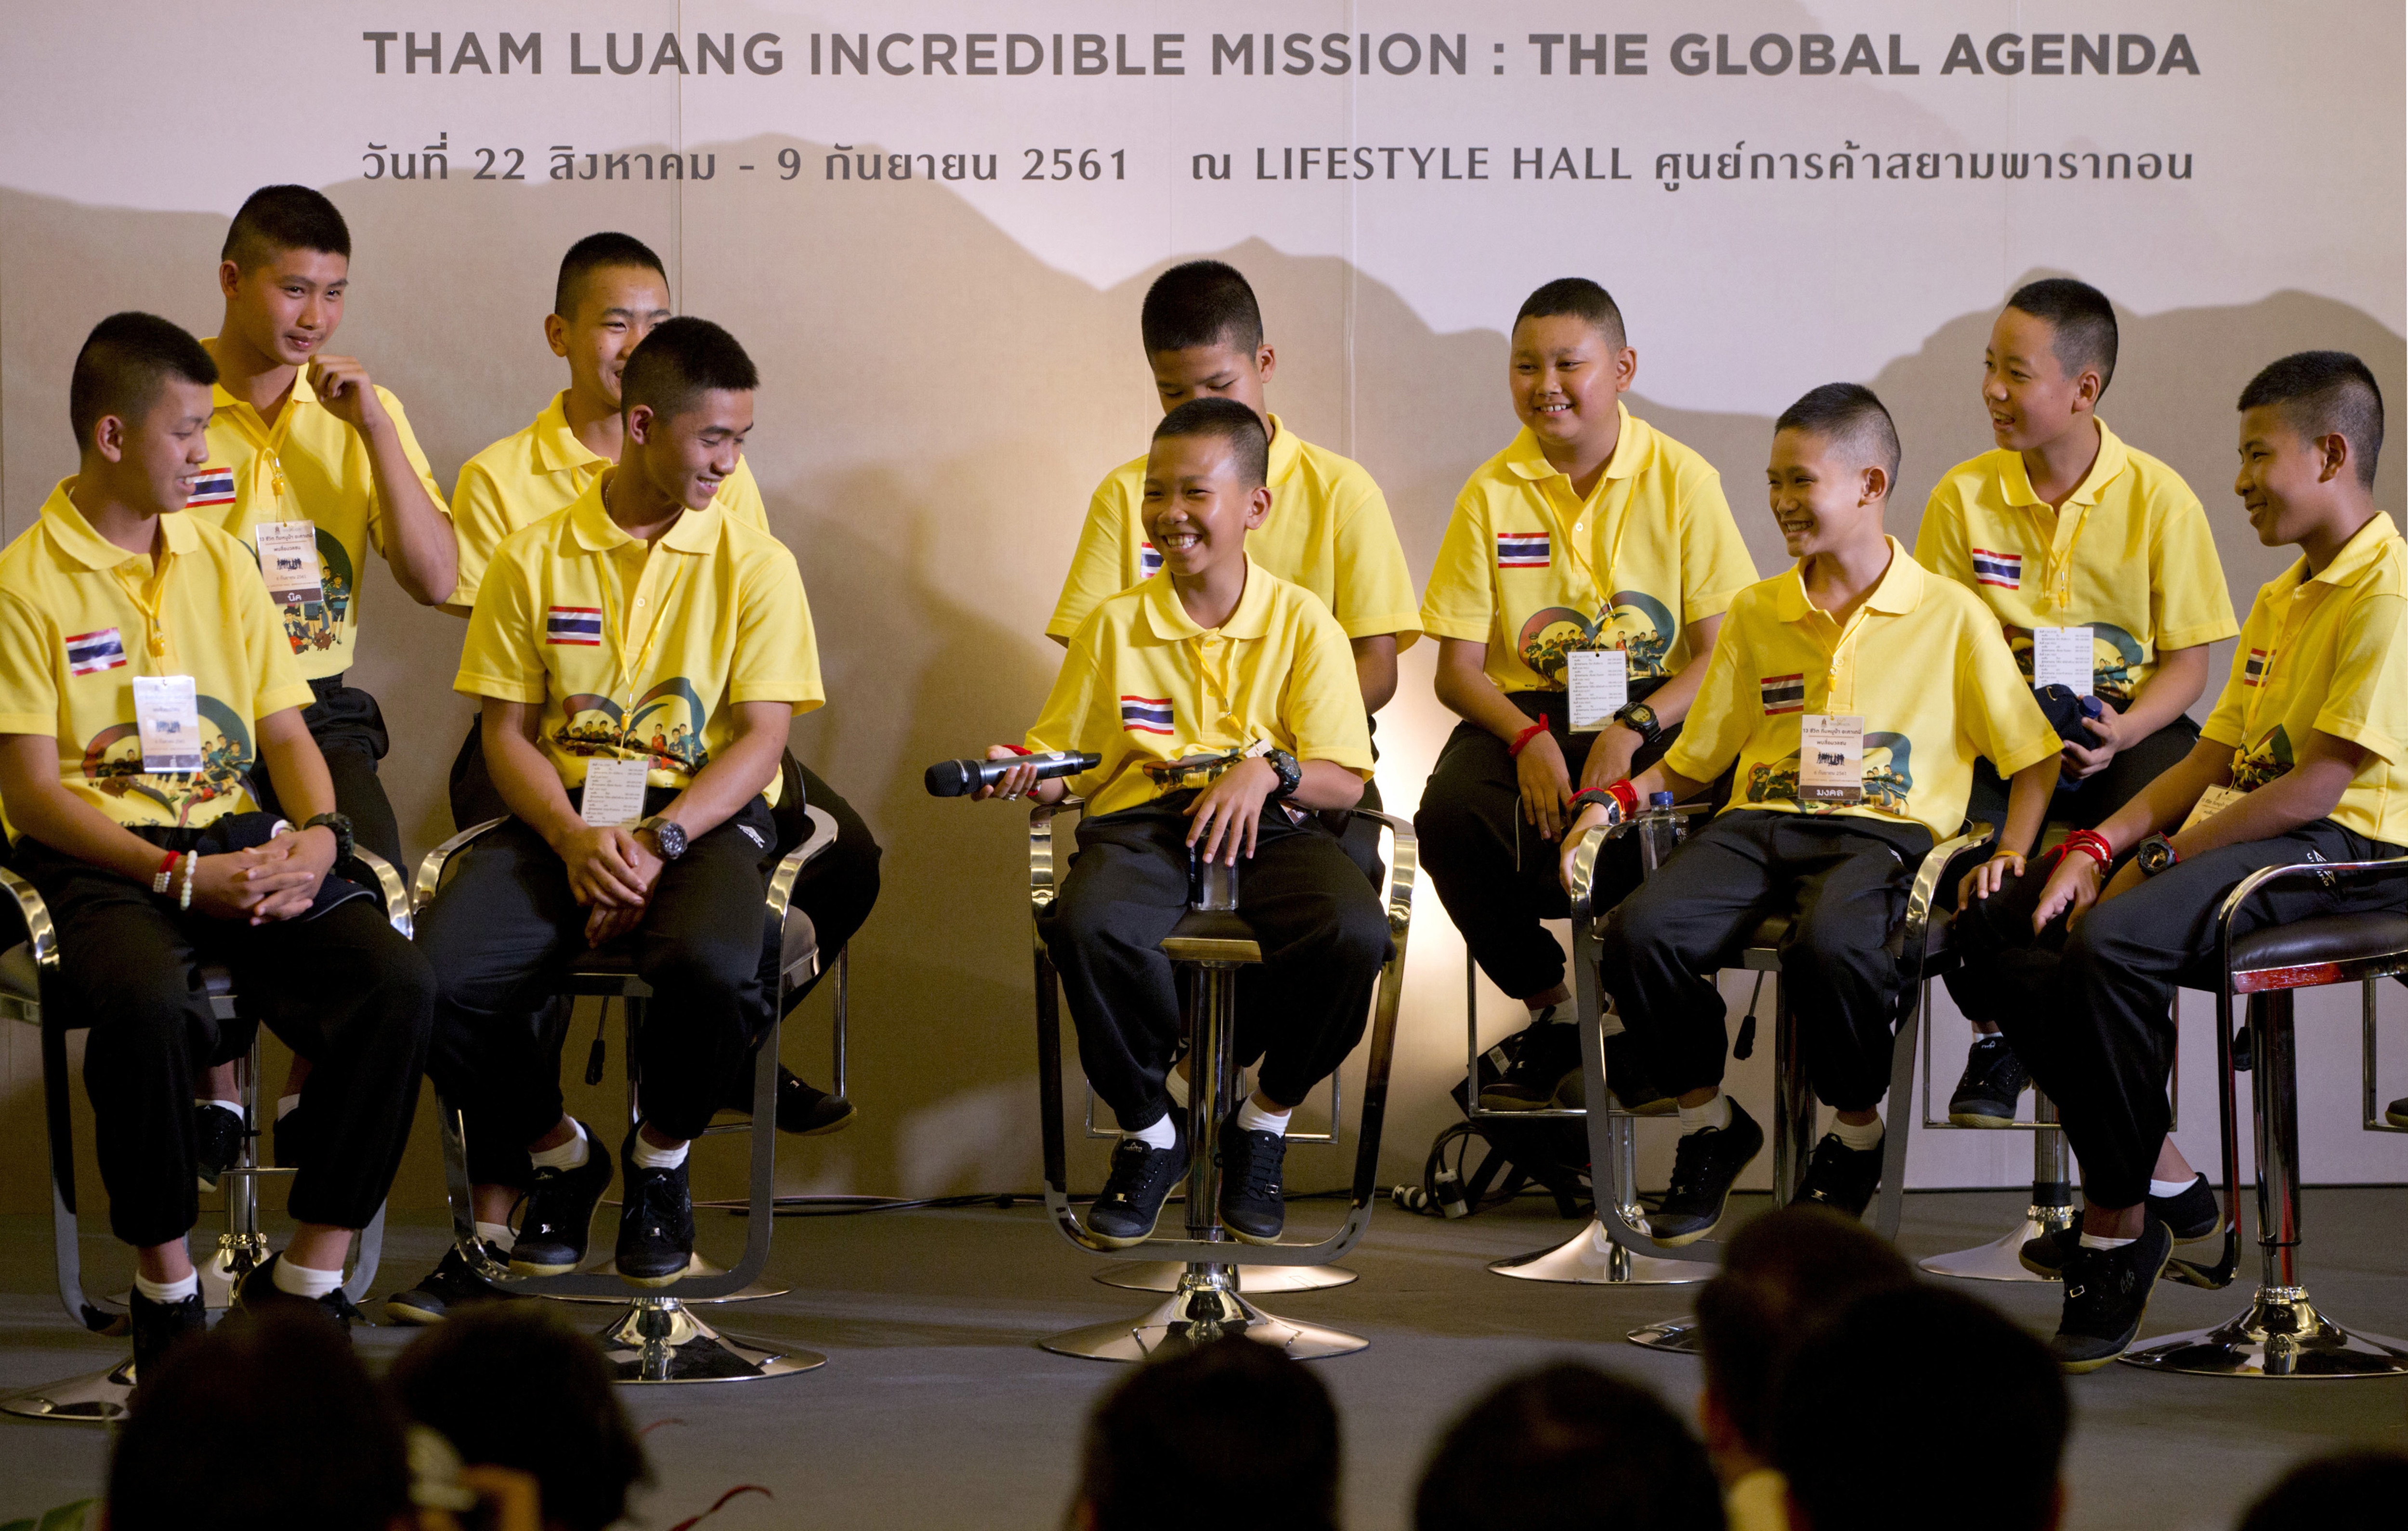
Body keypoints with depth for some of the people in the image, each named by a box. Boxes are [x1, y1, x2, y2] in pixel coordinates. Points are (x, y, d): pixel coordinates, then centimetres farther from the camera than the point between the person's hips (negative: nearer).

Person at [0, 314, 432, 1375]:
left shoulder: (220, 561, 18)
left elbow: (285, 733, 16)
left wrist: (315, 836, -7)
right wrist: (178, 876, -18)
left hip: (239, 842, 5)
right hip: (95, 858, -5)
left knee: (398, 982, -23)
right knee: (145, 1001, -38)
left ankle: (307, 1279, -13)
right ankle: (166, 1288, -17)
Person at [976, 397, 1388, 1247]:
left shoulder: (1303, 623, 7)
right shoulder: (1115, 624, 13)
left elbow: (1344, 781, 3)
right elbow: (1063, 758, 15)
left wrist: (1268, 771, -16)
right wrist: (1023, 774, -8)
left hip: (1272, 828, 0)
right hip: (1141, 824, 1)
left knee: (1354, 933, -34)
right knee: (1086, 923, -36)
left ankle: (1263, 1120, -3)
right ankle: (1148, 1129, -8)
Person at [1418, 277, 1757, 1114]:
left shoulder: (1681, 480, 0)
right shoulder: (1493, 493, 5)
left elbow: (1723, 651, -2)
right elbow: (1458, 668, 3)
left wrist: (1633, 730, -19)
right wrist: (1528, 739, -17)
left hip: (1655, 709, -2)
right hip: (1522, 713, 2)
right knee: (1449, 817, -30)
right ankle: (1552, 1008, -7)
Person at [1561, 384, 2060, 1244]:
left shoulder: (1950, 617, 8)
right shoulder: (1754, 615, 20)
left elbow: (2033, 756, 10)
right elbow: (1694, 761, 22)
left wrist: (2013, 850, -7)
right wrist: (1612, 802, 4)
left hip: (1882, 831, -4)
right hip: (1758, 823, 4)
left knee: (1832, 948, -39)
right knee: (1637, 934, -27)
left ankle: (1857, 1135, -8)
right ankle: (1709, 1124, -1)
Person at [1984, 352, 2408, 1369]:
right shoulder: (2281, 599, 21)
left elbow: (2319, 786, -18)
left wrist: (2161, 857, -14)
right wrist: (2101, 846, 1)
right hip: (2238, 833, 10)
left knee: (2117, 942, -31)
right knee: (2026, 957, -8)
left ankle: (2119, 1229, -19)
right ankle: (2162, 1181, 2)